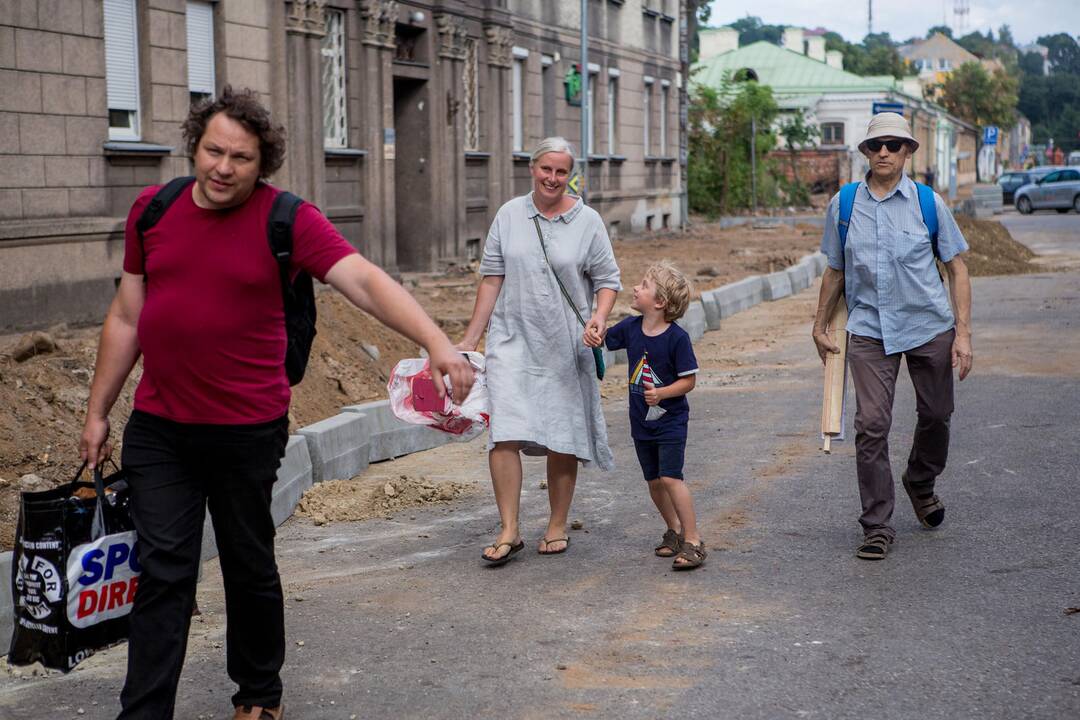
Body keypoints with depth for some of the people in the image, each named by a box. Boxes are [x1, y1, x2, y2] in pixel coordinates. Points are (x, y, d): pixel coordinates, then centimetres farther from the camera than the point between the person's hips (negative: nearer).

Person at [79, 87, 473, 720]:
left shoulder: (288, 220, -9)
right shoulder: (153, 210, 4)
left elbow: (365, 280, -22)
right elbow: (127, 318, 11)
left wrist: (436, 341, -37)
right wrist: (98, 411, 12)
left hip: (248, 431, -2)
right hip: (157, 430, 3)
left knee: (250, 569, 13)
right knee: (164, 572, 1)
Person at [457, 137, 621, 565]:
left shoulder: (587, 221, 2)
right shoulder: (509, 215, 6)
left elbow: (607, 279, 4)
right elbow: (492, 278, 7)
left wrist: (599, 315, -16)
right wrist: (470, 338, 5)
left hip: (565, 348, 0)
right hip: (512, 341, 0)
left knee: (562, 438, 6)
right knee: (504, 433, -12)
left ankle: (557, 527, 20)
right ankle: (509, 531, -7)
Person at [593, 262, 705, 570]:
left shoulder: (677, 337, -17)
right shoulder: (630, 327, -1)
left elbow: (689, 380, -13)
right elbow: (603, 340, 12)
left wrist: (662, 393, -28)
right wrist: (592, 336, -11)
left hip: (670, 420, -6)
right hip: (641, 420, 6)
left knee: (670, 477, -14)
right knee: (654, 481, 12)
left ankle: (693, 541, -7)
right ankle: (674, 530, 32)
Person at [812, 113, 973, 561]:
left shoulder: (928, 203, 0)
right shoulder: (843, 205, 4)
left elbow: (957, 269, 3)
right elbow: (835, 272, 14)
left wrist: (963, 333, -4)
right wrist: (820, 327, 16)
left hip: (929, 326, 0)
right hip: (869, 328, 0)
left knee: (936, 415, 12)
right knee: (871, 426, -8)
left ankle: (921, 485, 42)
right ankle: (877, 527, 1)